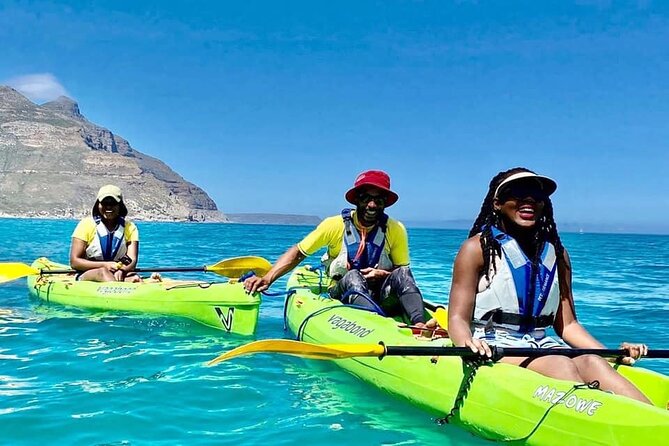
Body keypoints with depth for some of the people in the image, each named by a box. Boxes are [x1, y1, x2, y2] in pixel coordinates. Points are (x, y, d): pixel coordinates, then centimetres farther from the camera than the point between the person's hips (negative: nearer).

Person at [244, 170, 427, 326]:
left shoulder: (396, 230, -3)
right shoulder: (335, 225, -6)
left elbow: (404, 271, 5)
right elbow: (298, 252, -3)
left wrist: (385, 275, -18)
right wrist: (267, 279, -16)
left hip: (382, 298, 1)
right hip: (342, 294, -1)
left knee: (401, 274, -27)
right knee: (353, 276, -34)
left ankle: (419, 326, -49)